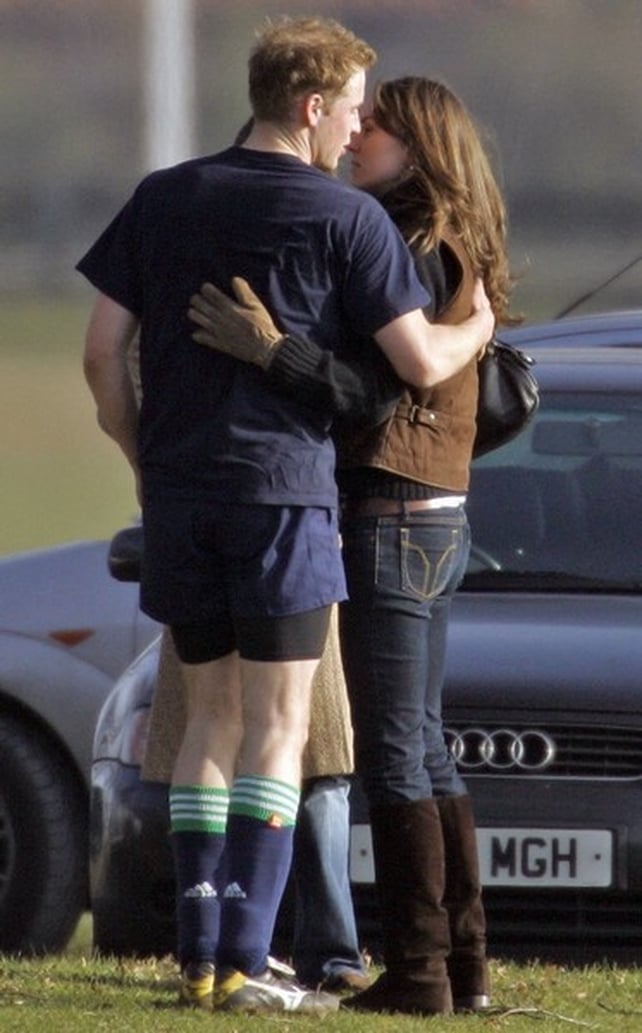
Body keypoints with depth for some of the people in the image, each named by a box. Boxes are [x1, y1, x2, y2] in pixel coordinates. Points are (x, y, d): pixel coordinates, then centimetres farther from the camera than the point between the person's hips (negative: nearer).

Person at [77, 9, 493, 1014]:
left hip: (178, 491, 5)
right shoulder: (346, 217, -6)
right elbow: (420, 362, -8)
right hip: (284, 487, -5)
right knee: (276, 729, -1)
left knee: (212, 714, 15)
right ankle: (244, 960, -7)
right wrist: (477, 331, 14)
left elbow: (103, 351, 7)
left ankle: (198, 947, 12)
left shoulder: (164, 198, 8)